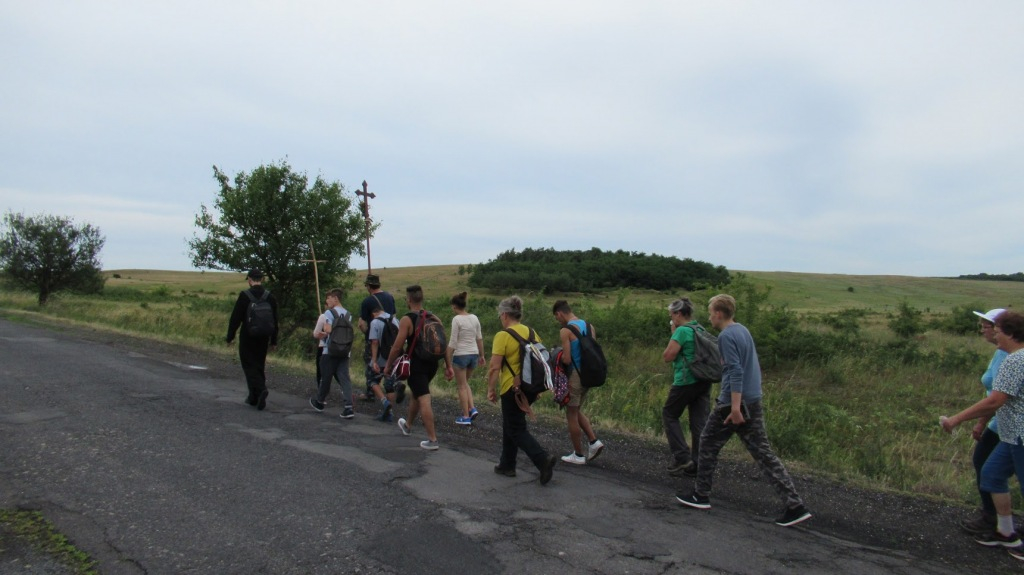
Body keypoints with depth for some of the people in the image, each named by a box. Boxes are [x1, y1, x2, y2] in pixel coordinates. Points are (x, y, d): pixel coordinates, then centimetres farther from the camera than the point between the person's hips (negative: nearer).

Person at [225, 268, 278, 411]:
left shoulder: (244, 295, -11)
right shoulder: (270, 297, 1)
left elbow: (235, 318, -10)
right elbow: (275, 321, 5)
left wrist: (230, 336, 0)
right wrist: (273, 340, 12)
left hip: (247, 338, -4)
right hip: (263, 338, 4)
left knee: (249, 366, 2)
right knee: (259, 366, 13)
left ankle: (260, 389, -19)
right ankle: (255, 397, 18)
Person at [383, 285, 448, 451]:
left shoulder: (407, 320, -13)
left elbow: (397, 347, -14)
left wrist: (388, 365, -2)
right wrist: (447, 364, 11)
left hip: (416, 365, -7)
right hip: (432, 364, 7)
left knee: (424, 401, -6)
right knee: (416, 395, 26)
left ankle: (432, 440, -7)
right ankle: (408, 425, 45)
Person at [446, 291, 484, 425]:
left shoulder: (456, 319, -13)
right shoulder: (474, 318, 4)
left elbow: (452, 342, -14)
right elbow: (480, 338, 9)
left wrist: (448, 362, -9)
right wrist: (481, 355, 19)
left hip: (461, 355, -6)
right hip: (474, 354, 6)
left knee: (462, 386, 7)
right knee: (465, 383, 24)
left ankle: (466, 416, 12)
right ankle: (472, 409, 11)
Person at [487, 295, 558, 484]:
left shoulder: (502, 336, -15)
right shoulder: (531, 332, 5)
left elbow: (494, 367, -18)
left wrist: (491, 389, -6)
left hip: (512, 388, -7)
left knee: (516, 430, 2)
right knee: (510, 425, 20)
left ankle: (543, 459, -14)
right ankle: (507, 465, 28)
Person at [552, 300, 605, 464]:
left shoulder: (565, 331, -15)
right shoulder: (589, 326, 7)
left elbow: (567, 359, -20)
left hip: (574, 376, -8)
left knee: (571, 415, 6)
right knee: (577, 411, 23)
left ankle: (579, 455, 14)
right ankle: (594, 441, 12)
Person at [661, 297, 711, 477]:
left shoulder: (682, 331, -13)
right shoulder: (701, 329, 13)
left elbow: (667, 356, -12)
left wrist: (673, 335, -2)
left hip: (686, 381, -8)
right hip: (704, 381, 8)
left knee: (669, 415, 9)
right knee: (699, 422, 8)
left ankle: (682, 457, 1)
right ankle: (698, 465, 10)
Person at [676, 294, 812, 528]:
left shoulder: (726, 336, -13)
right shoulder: (743, 330, 14)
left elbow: (735, 371, -21)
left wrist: (735, 407, -24)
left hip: (733, 403, -8)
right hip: (754, 402, 8)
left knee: (708, 445, 9)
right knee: (763, 452, 6)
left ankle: (701, 496, 19)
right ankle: (795, 505, 1)